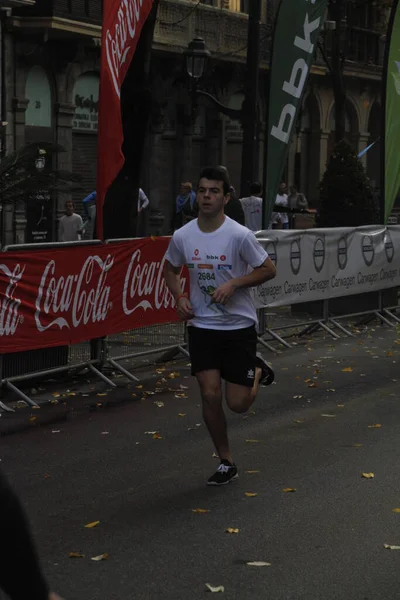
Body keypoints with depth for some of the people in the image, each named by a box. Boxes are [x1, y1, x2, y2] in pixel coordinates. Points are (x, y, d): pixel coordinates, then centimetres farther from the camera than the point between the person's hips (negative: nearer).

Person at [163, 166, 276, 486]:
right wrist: (180, 297, -3)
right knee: (210, 395, -3)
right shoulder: (182, 236, -4)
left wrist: (233, 283, -19)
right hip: (202, 327, 3)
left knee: (238, 403, -2)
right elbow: (171, 269, 14)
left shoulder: (240, 235, -16)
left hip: (239, 327, -3)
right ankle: (226, 463, 14)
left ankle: (257, 369, 33)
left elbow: (268, 269, -7)